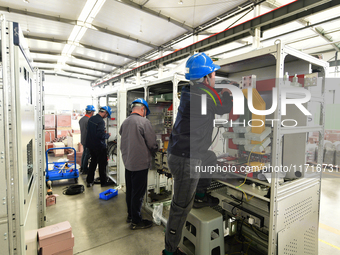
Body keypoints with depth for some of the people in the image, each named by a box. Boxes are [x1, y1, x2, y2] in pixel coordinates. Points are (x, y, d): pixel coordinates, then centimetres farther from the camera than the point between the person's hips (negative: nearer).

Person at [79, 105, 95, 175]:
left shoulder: (81, 119, 6)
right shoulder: (89, 120, -23)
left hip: (83, 140, 9)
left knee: (84, 153, 21)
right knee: (87, 155, 2)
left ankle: (82, 167, 33)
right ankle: (85, 169, 13)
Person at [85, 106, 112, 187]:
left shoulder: (91, 118, 5)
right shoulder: (101, 121, -22)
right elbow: (101, 135, -28)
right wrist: (107, 135, -8)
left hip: (90, 145, 8)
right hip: (99, 146, -8)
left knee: (93, 162, 21)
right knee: (102, 164, 6)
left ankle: (89, 181, 28)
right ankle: (103, 182, 18)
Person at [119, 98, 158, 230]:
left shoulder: (125, 122, 5)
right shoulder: (144, 122, -18)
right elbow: (152, 144, -16)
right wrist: (153, 151, 4)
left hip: (127, 163, 8)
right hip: (140, 163, -8)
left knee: (130, 191, 20)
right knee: (138, 193, 5)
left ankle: (130, 215, 36)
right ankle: (136, 221, 20)